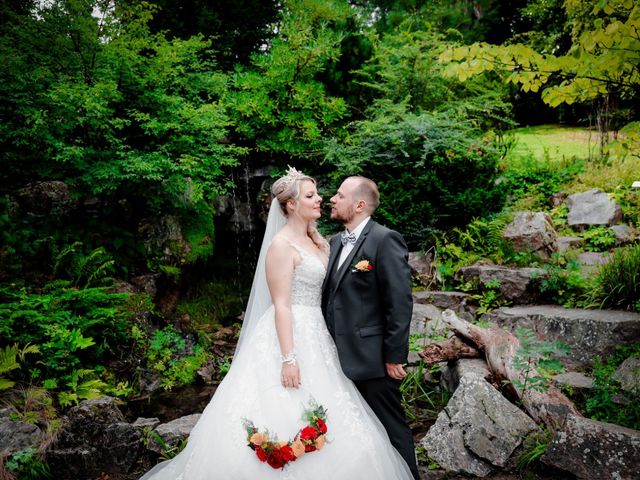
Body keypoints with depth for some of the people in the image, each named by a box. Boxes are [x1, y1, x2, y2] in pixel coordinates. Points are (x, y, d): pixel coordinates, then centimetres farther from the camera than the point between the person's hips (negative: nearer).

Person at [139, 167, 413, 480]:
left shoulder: (317, 241, 13)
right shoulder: (282, 245, -13)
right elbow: (281, 304, -18)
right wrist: (289, 358, -23)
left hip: (314, 336, 9)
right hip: (288, 335, -8)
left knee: (317, 419, 11)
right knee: (285, 416, -5)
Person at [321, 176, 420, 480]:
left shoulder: (385, 240, -12)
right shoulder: (335, 242, 12)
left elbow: (400, 303, -16)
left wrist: (394, 356, -17)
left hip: (372, 360, -8)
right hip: (342, 359, 8)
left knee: (391, 430, 7)